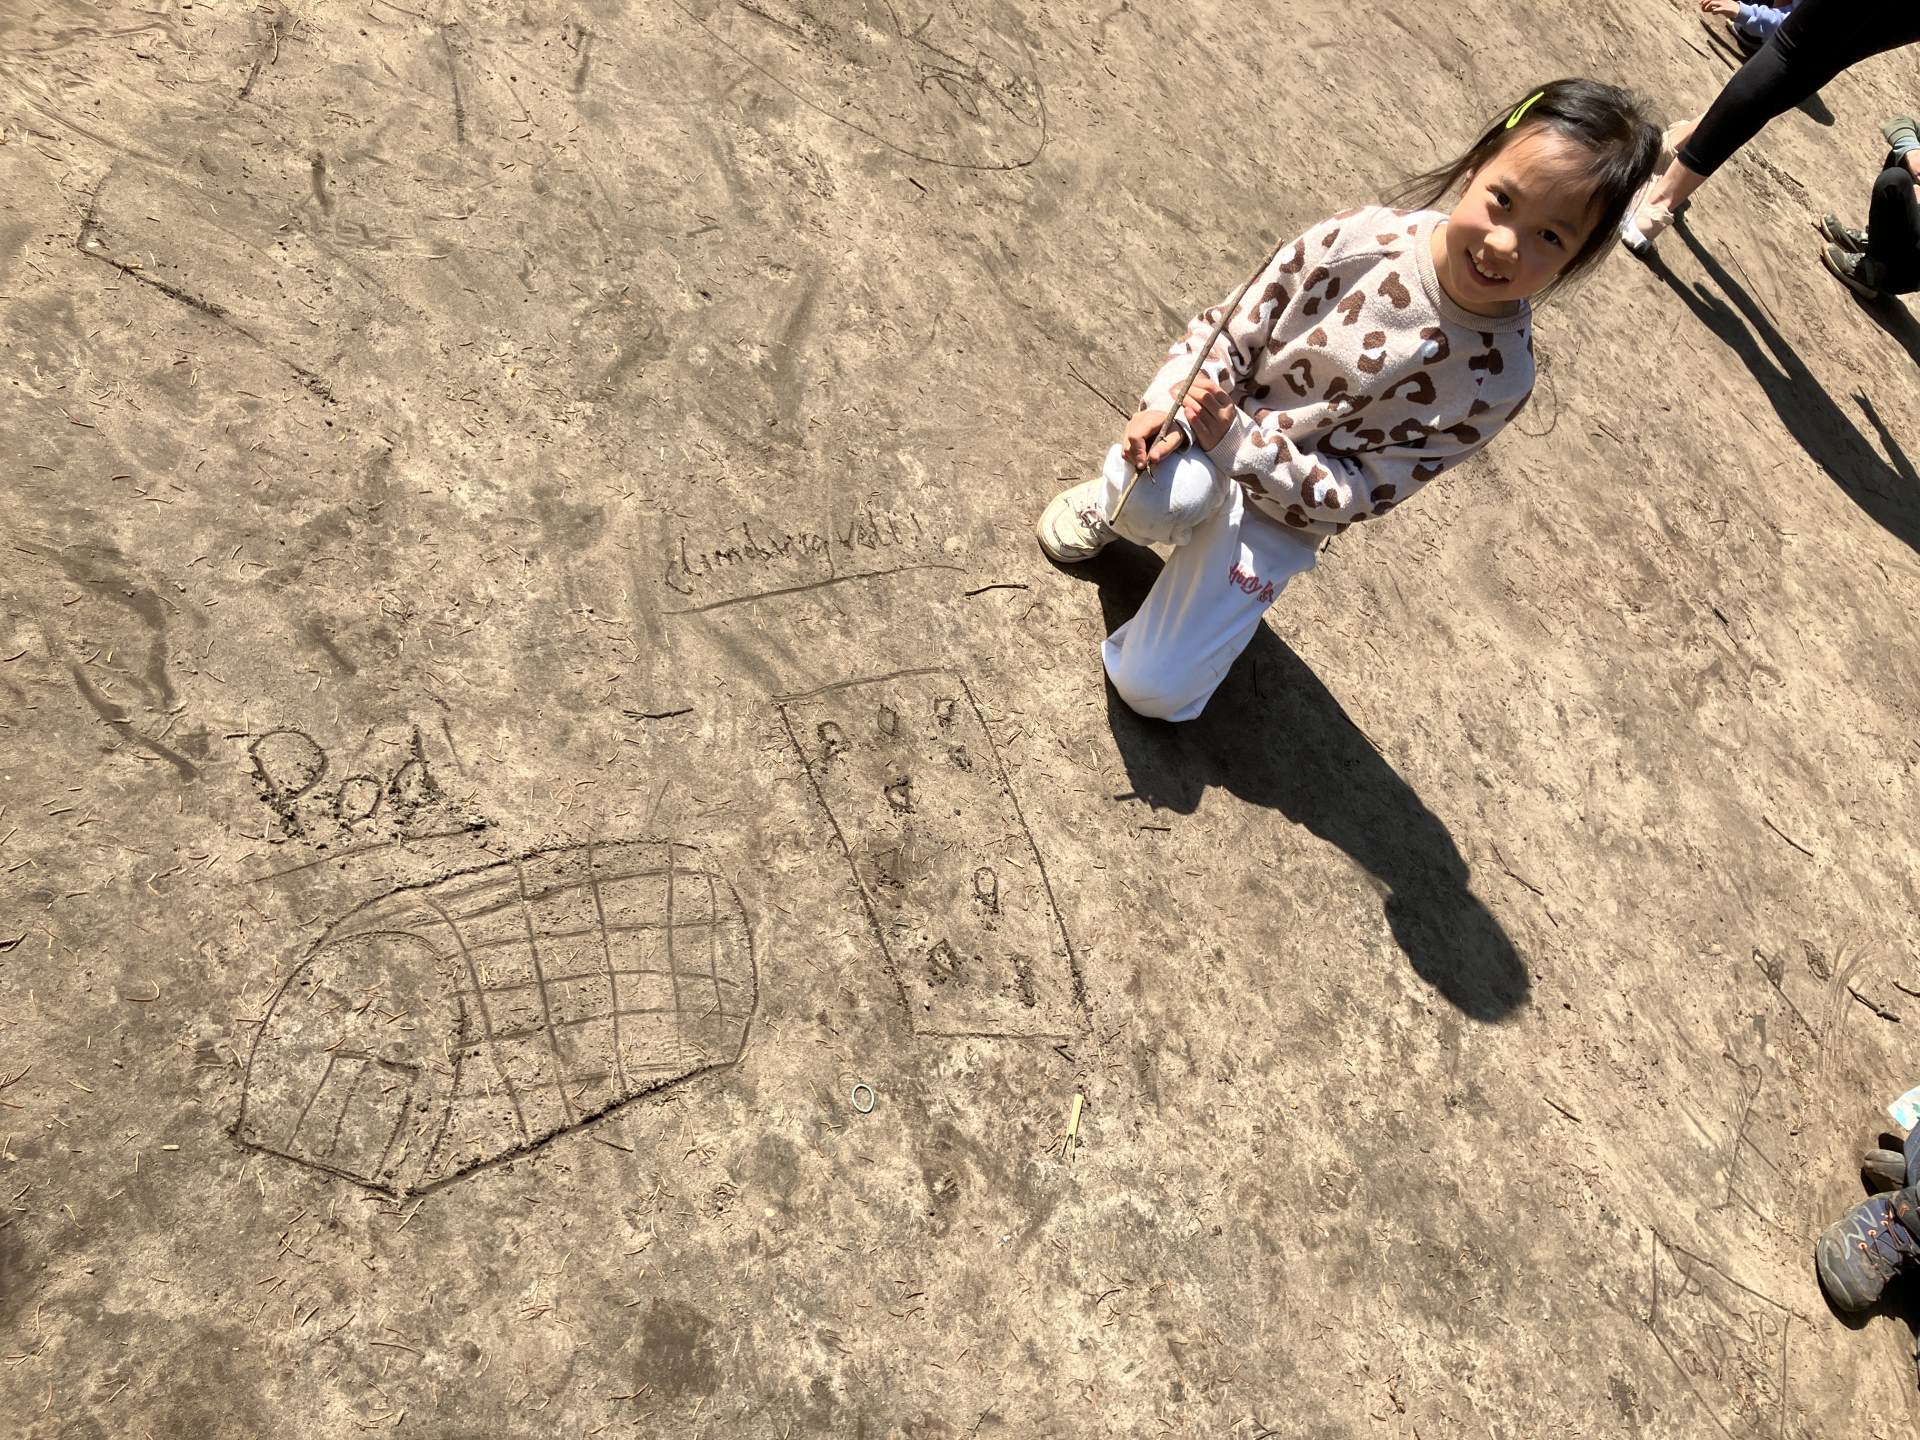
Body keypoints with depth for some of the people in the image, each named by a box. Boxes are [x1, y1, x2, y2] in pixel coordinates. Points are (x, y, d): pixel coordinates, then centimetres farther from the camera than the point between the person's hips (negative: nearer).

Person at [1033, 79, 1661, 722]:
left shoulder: (1499, 379, -18)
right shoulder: (1362, 237, -18)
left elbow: (1356, 493, -17)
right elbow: (1231, 330, -7)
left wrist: (1237, 440, -29)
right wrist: (1168, 405, -25)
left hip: (1285, 512, 1)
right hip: (1210, 433, 0)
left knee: (1153, 690, -5)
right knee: (1160, 497, -39)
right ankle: (1116, 498, 1)